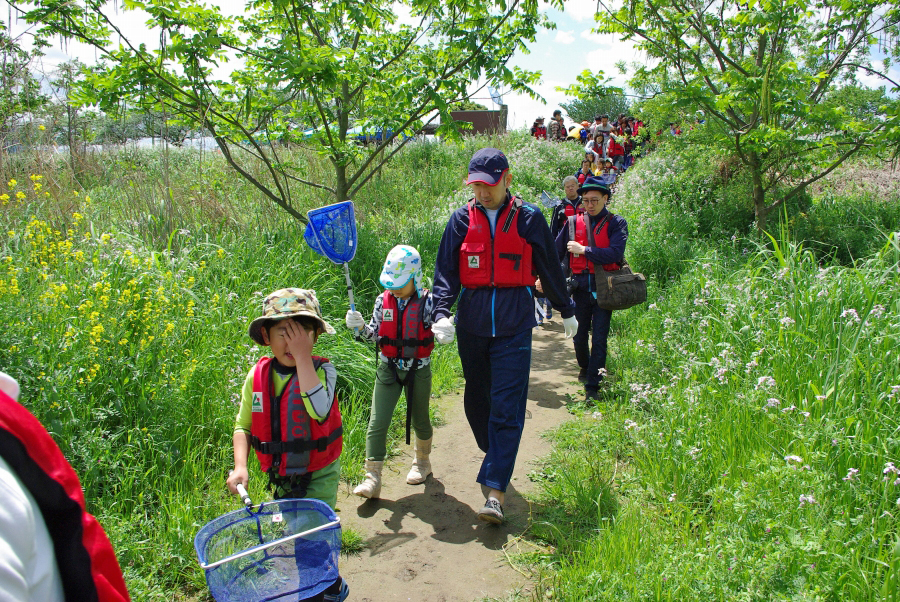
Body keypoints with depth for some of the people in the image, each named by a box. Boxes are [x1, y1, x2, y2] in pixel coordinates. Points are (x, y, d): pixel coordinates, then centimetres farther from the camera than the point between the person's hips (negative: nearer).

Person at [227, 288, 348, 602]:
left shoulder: (322, 370, -19)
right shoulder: (257, 376, -7)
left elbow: (320, 410, -38)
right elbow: (243, 426, 0)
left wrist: (303, 356, -35)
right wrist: (240, 466, -15)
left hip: (319, 473, -4)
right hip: (279, 475, 5)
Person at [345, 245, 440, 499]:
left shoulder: (427, 301, -10)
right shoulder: (383, 300, -1)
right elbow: (374, 334, 5)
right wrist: (360, 327, -15)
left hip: (419, 369, -2)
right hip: (388, 368, 2)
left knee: (419, 420, 16)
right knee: (377, 423, -7)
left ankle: (422, 462, 42)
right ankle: (372, 478, -2)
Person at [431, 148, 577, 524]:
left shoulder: (529, 218, 1)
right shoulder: (462, 220, 4)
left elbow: (549, 268, 12)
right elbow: (446, 271, 1)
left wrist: (566, 310, 22)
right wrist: (441, 312, -16)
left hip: (514, 325, -3)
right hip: (472, 323, 3)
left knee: (507, 406, -8)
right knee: (476, 399, 15)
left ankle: (494, 490, -8)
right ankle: (496, 457, 40)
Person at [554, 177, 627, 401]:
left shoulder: (616, 223, -2)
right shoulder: (573, 222, 5)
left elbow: (615, 253, -16)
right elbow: (556, 252, 8)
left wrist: (584, 250, -15)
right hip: (581, 287, 3)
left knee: (599, 338, -2)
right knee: (579, 335, 12)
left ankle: (593, 386, 7)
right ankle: (584, 367, 41)